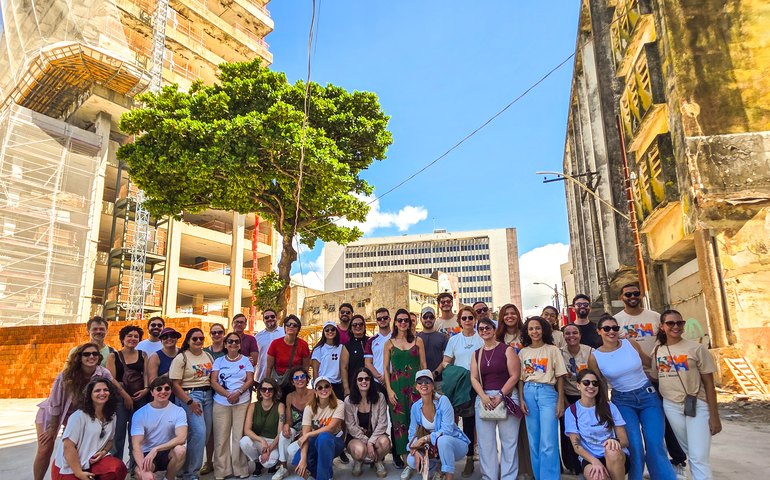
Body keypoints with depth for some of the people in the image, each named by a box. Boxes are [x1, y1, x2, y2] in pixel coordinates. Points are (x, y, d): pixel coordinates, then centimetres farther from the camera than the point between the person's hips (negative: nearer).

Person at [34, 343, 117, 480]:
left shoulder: (103, 373, -26)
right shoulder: (66, 375, -31)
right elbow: (55, 403, -20)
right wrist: (52, 429, -11)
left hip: (76, 414, 3)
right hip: (50, 413, -2)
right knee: (45, 451, -4)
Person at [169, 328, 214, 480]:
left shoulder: (208, 356, 12)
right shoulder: (181, 358, -6)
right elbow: (175, 384, -11)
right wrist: (190, 402, -17)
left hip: (207, 395, 6)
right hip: (189, 395, -6)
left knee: (206, 432, 5)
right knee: (199, 432, -15)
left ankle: (187, 467, 23)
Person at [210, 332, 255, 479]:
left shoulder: (245, 360, 8)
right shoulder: (219, 361, 10)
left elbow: (250, 380, 2)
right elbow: (213, 382, 1)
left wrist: (238, 393, -14)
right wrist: (227, 394, -14)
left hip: (242, 402, -1)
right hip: (221, 403, 1)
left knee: (240, 436, 0)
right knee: (221, 437, 2)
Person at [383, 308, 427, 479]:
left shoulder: (418, 341, 5)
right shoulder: (389, 343, 5)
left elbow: (423, 366, 6)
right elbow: (386, 368, 4)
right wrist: (389, 390, -4)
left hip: (415, 384, 0)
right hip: (397, 386, 1)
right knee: (400, 422, 2)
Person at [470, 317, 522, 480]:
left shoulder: (507, 350, -1)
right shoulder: (476, 354, 11)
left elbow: (515, 375, -6)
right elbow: (474, 378, 6)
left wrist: (500, 396, -13)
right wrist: (484, 397, -10)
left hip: (507, 397, -3)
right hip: (483, 398, 4)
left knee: (509, 441, 1)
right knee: (486, 441, 5)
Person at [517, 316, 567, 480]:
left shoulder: (552, 350, 1)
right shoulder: (523, 352, 8)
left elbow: (560, 377, 0)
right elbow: (521, 378, 9)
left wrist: (560, 401, -5)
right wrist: (521, 399, 0)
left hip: (547, 392, -3)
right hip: (529, 393, 3)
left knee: (548, 443, -7)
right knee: (534, 441, 10)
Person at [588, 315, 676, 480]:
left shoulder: (631, 344, -4)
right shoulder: (595, 358, -7)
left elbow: (650, 362, 13)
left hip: (648, 396, 1)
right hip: (623, 402, -1)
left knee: (655, 446, -4)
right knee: (635, 447, -10)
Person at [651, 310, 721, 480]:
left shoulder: (696, 348, -6)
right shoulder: (657, 351, 4)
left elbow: (709, 383, -6)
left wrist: (714, 416, -8)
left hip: (697, 406, -3)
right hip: (671, 407, 3)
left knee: (699, 458, -8)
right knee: (689, 452, 15)